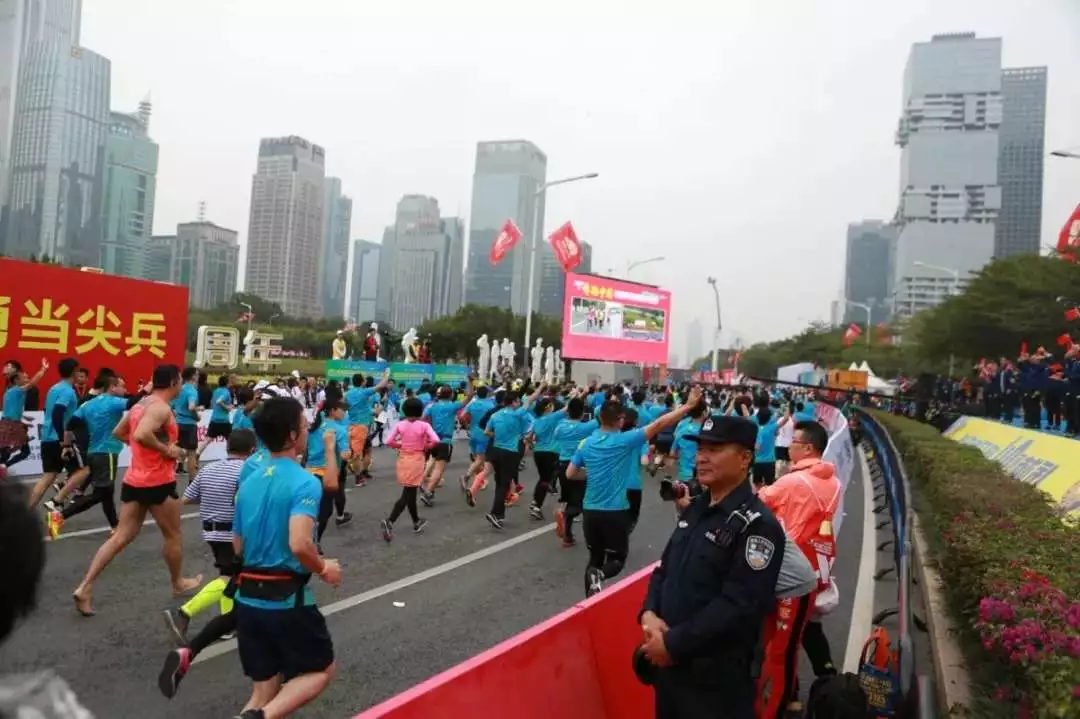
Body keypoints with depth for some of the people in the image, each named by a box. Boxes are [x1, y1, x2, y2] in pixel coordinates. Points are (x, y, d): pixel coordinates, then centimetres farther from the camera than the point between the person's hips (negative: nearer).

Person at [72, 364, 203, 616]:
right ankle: (179, 583, 27)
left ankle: (85, 586, 2)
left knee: (122, 536, 9)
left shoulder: (141, 404, 11)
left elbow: (118, 433, 21)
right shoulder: (161, 408, -19)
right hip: (158, 482, -8)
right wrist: (167, 449, -21)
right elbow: (142, 435, -34)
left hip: (134, 480, 8)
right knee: (173, 536, 11)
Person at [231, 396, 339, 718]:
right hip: (287, 599, -7)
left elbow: (237, 548, 14)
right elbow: (299, 544, -29)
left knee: (263, 690, 20)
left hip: (247, 598, 7)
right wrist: (323, 569, -10)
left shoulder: (248, 483, 7)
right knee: (321, 670, 15)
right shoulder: (305, 483, -16)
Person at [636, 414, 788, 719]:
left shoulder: (758, 525, -18)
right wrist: (649, 613, -6)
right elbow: (666, 567, 12)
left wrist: (673, 643, -20)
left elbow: (740, 606, -24)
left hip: (717, 674, -7)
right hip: (668, 660, 7)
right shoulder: (695, 508, 7)